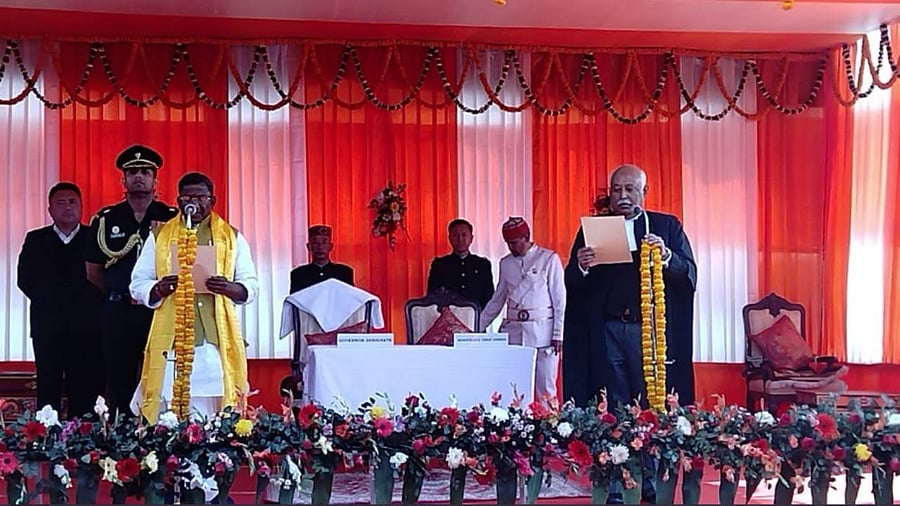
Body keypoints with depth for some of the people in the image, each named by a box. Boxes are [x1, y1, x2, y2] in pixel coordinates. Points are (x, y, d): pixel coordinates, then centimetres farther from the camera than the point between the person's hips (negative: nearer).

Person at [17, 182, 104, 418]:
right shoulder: (35, 240, 13)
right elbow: (25, 280, 8)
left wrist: (90, 305, -8)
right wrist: (49, 302, -2)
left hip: (86, 327, -1)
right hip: (47, 327, 1)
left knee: (86, 394, -2)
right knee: (48, 392, 2)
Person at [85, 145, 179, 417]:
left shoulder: (172, 218, 2)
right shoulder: (105, 219, 6)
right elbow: (93, 272, 12)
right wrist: (121, 294, 11)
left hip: (161, 311, -1)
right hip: (118, 313, 1)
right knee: (119, 386, 7)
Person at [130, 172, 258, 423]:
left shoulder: (232, 237, 13)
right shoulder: (159, 236, 13)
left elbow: (251, 286, 9)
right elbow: (138, 285, 9)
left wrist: (229, 288, -13)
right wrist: (159, 289, -13)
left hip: (216, 339, 0)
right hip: (171, 338, 0)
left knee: (215, 413, -5)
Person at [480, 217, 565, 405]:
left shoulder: (549, 259, 0)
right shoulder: (505, 263, 13)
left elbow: (559, 299, -2)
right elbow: (497, 299, 20)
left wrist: (558, 334, -7)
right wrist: (479, 327, 13)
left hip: (542, 330, -4)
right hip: (513, 330, 4)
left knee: (546, 389, -1)